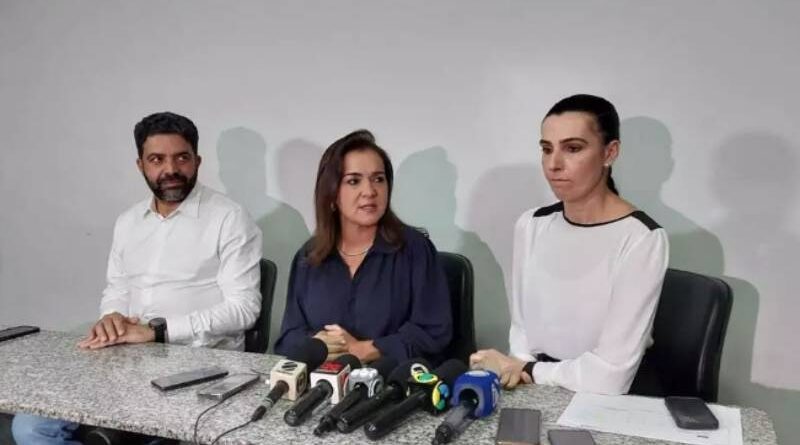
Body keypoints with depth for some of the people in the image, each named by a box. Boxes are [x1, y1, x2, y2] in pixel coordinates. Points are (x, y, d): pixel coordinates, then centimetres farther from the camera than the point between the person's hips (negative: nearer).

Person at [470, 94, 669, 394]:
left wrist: (526, 370, -9)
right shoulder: (531, 226, 1)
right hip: (534, 389, 5)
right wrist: (514, 370, -14)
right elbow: (522, 328, 4)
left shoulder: (642, 239, -16)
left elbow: (610, 375, -19)